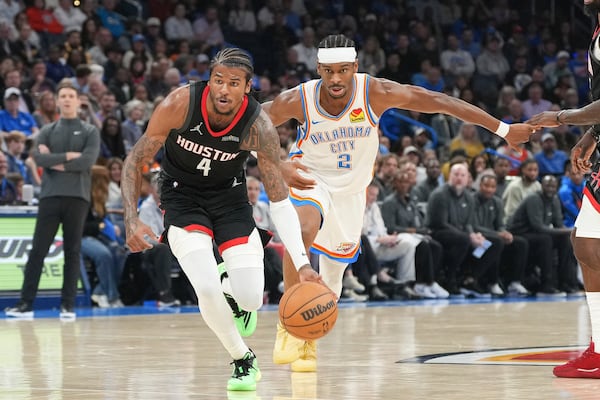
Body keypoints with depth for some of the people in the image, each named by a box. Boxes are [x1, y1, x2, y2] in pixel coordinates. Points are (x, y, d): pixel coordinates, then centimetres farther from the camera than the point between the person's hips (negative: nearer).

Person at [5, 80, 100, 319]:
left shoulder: (90, 132, 7)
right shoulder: (47, 131, 13)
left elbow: (87, 161, -10)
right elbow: (38, 158, -4)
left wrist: (55, 162, -6)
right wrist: (68, 156, -9)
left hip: (77, 196, -2)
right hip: (50, 195, 2)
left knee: (72, 251, 0)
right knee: (38, 250, -1)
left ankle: (68, 305, 3)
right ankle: (26, 303, -1)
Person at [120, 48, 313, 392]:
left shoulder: (259, 126, -25)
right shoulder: (179, 104, -26)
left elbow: (280, 202, -21)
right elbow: (136, 161, -14)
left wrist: (302, 262, -31)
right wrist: (132, 221, -25)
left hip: (230, 196, 1)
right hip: (182, 197, -1)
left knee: (251, 299, -11)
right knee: (207, 288, -23)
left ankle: (231, 288, 29)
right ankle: (243, 359, 4)